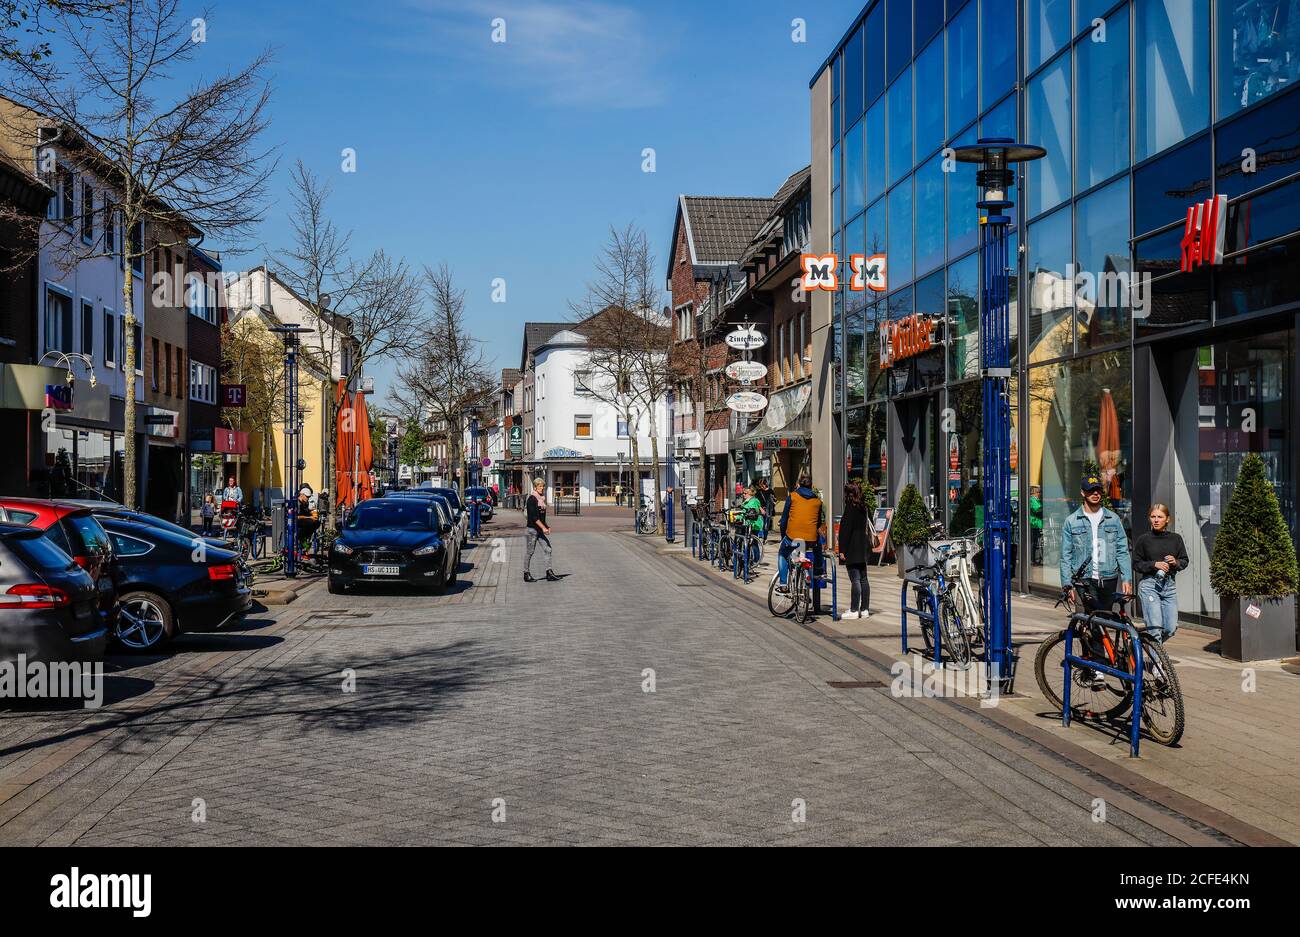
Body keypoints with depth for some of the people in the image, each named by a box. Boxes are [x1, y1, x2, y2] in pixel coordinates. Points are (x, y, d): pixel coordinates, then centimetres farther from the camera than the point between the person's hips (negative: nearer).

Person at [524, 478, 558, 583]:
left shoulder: (542, 499, 12)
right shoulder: (532, 499, -13)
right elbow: (534, 517, -20)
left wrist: (547, 527, 15)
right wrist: (543, 528, -23)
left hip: (541, 530, 8)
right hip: (532, 529, -8)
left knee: (547, 549, 2)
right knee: (529, 552, 1)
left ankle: (549, 573, 3)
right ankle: (526, 574, 10)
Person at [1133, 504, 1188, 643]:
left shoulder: (1175, 538, 8)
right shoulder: (1144, 539, 0)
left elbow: (1185, 561, 13)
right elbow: (1136, 564, 1)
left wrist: (1176, 562, -9)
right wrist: (1155, 564, -14)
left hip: (1169, 585, 3)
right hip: (1149, 585, -3)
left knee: (1171, 628, 1)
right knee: (1156, 627, -11)